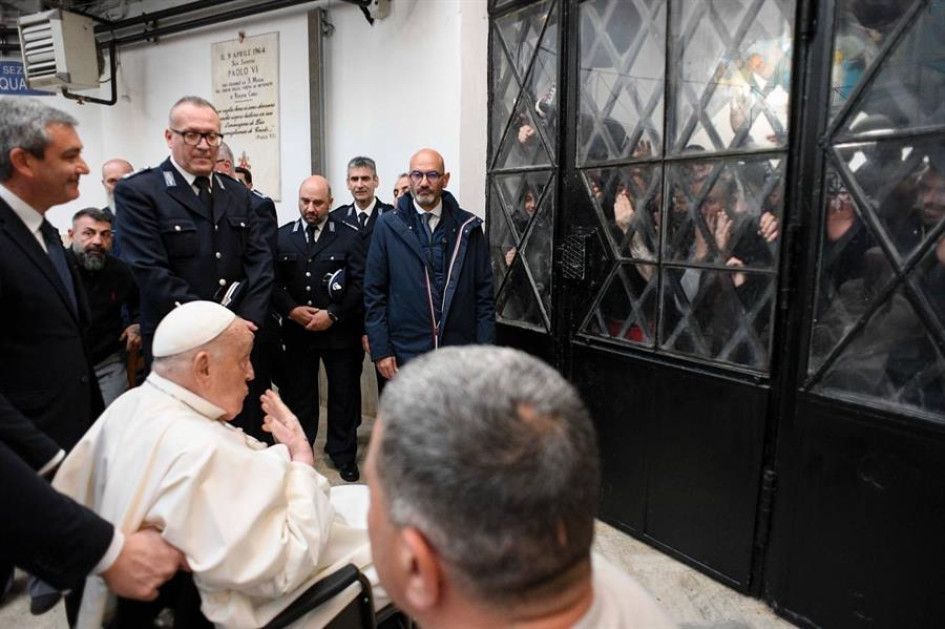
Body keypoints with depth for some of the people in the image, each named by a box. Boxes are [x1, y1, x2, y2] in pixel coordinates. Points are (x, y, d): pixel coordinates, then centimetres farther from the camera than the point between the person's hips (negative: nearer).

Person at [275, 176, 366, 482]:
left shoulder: (349, 235, -3)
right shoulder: (282, 236, 5)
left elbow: (360, 283, -7)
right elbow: (273, 281, 4)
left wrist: (332, 315, -14)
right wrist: (291, 309, -11)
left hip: (340, 330, -2)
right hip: (296, 330, 2)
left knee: (344, 393, 9)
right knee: (297, 392, 11)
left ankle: (343, 453, 25)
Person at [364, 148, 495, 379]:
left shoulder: (468, 227, 3)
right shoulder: (388, 226, 0)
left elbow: (483, 292, 4)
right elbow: (374, 292, 1)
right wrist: (380, 350, -4)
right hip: (405, 354, -1)